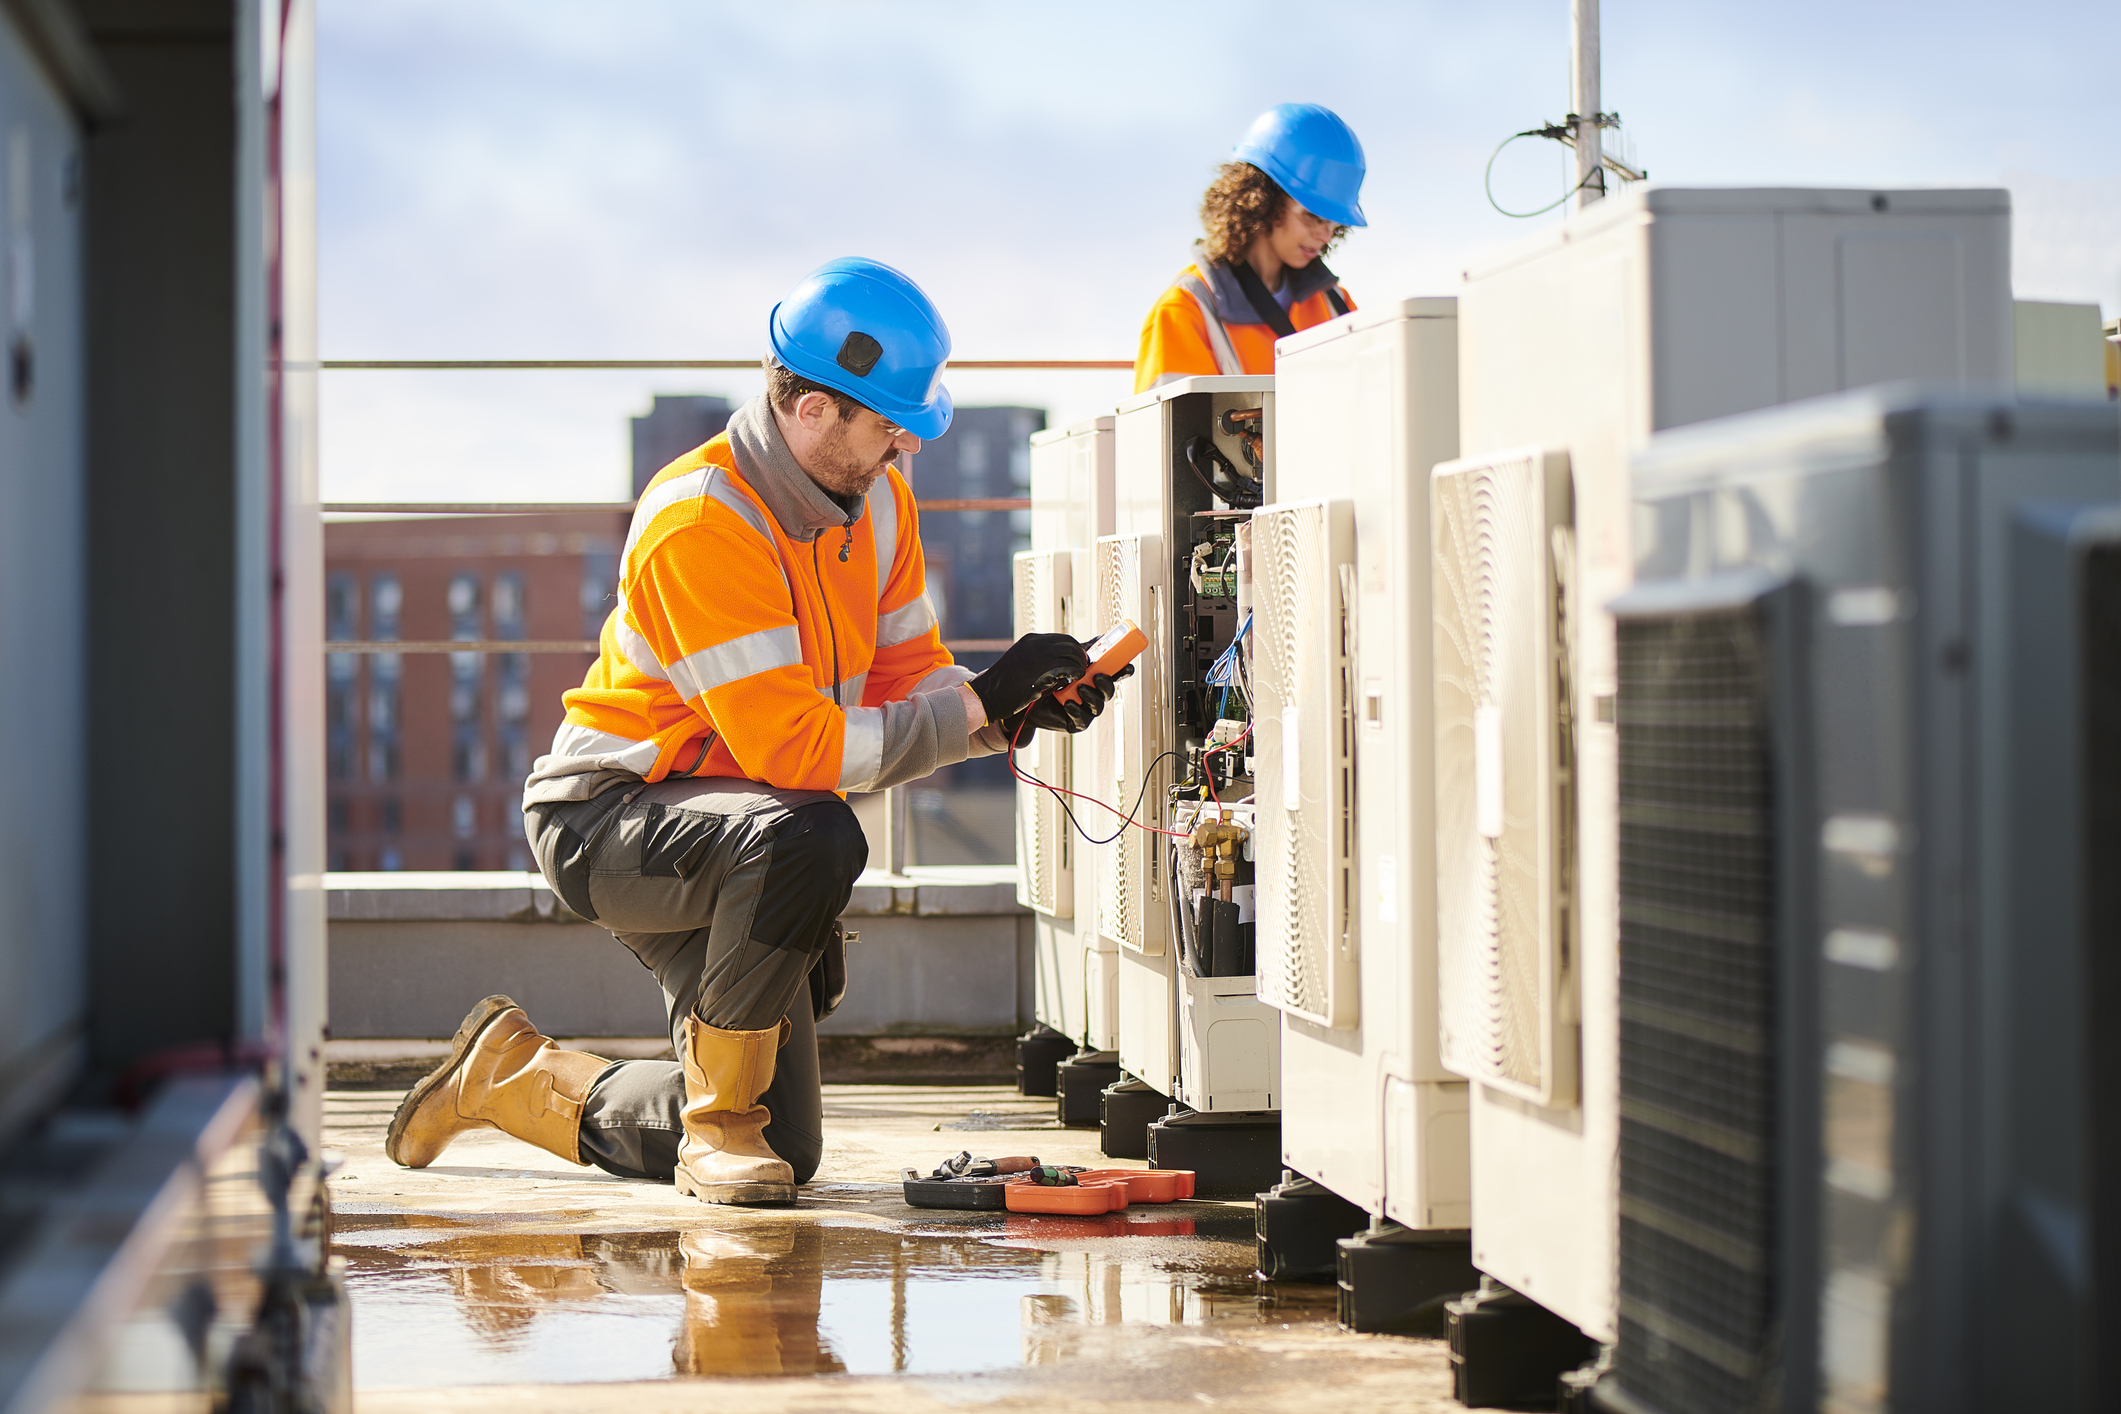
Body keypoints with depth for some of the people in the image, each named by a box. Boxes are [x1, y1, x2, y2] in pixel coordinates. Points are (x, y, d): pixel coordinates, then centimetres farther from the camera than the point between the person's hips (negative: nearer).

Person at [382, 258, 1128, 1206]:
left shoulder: (877, 499, 1)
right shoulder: (700, 525, -26)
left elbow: (908, 677, 4)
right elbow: (796, 748, -30)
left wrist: (1021, 712, -16)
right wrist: (983, 703, -29)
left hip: (735, 825, 8)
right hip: (607, 819, -8)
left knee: (785, 1152, 6)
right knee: (812, 837, -40)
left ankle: (511, 1074, 27)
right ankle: (722, 1122, -20)